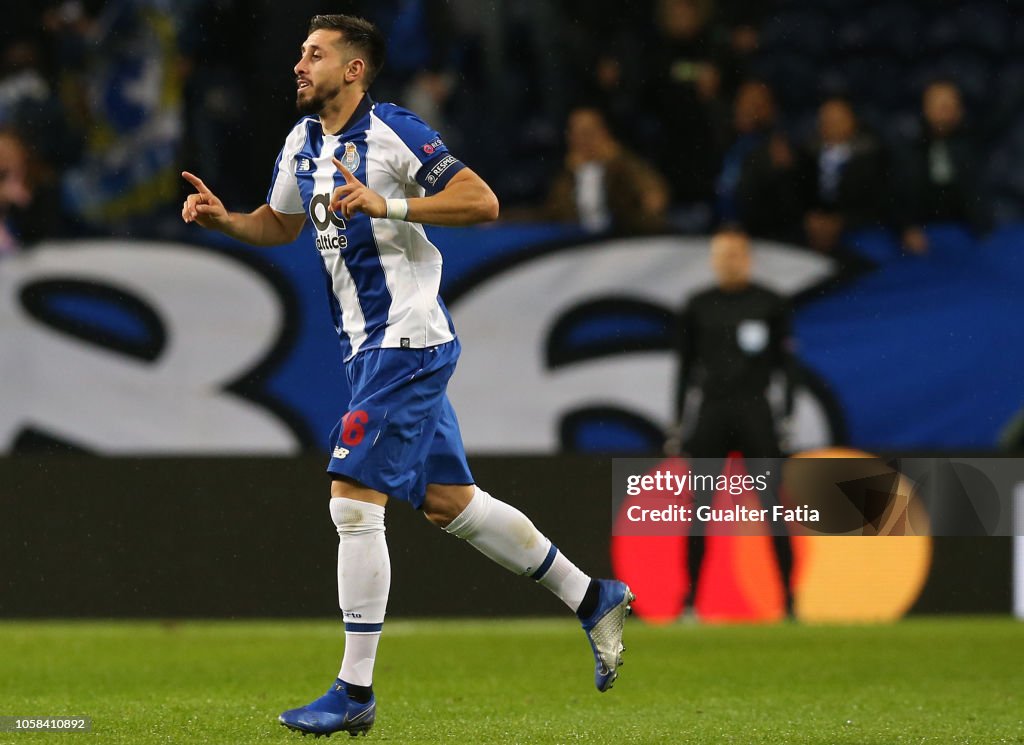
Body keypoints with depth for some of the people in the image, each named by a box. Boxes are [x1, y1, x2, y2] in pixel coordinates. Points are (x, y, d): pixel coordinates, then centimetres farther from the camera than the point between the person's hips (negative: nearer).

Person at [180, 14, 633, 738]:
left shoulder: (393, 132, -14)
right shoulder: (303, 142, 11)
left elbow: (482, 201, -19)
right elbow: (280, 222, 27)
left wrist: (386, 204, -27)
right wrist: (224, 219, 7)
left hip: (406, 340, -9)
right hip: (370, 346, 9)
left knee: (354, 500, -13)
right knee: (448, 502, 12)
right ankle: (593, 598, 25)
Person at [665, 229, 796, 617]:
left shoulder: (770, 305, 3)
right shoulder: (698, 307, 9)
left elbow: (785, 362, 4)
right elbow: (686, 365, 12)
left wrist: (787, 416, -3)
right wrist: (677, 422, 8)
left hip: (755, 410, -2)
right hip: (711, 411, 2)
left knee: (772, 506, -5)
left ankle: (789, 595, -1)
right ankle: (690, 597, 3)